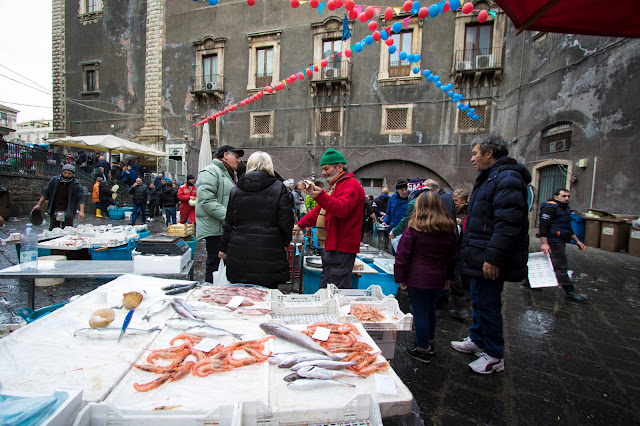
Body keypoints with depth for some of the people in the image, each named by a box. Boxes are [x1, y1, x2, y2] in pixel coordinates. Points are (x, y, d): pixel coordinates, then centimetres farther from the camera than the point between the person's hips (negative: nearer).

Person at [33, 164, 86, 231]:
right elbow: (46, 193, 14)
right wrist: (39, 204, 11)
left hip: (67, 213, -3)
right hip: (54, 212, 3)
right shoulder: (54, 181, 4)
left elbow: (80, 198, -11)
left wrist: (81, 211, -23)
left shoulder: (76, 185, -5)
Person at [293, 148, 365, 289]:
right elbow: (319, 210, 30)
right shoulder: (334, 186, 24)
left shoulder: (351, 184, -9)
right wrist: (301, 224, 24)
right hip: (330, 246, 10)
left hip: (340, 249, -10)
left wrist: (320, 196, -41)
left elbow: (342, 209, -28)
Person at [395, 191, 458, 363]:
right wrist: (448, 277, 21)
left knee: (420, 312, 6)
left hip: (417, 278, -5)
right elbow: (453, 256, 12)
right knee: (431, 309, 21)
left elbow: (402, 255, -10)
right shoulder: (449, 229, 3)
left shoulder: (413, 229, -11)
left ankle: (423, 350, 18)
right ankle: (430, 343, 37)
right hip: (438, 279, 5)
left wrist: (400, 278, -3)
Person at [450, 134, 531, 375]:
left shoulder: (507, 178, -17)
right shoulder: (489, 178, 17)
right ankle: (477, 340, 38)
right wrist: (470, 251, 23)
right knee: (478, 300, 21)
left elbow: (508, 223, -26)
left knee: (488, 304, 1)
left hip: (491, 262, -11)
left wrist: (493, 257, -28)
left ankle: (494, 356, 18)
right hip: (481, 257, 11)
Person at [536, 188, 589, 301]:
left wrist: (577, 240, 26)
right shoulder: (550, 208, -14)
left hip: (560, 242, 11)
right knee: (560, 267, -4)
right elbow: (543, 226, -21)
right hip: (553, 242, -11)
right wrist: (544, 243, -27)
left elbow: (568, 228, 29)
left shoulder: (565, 209, 19)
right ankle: (570, 292, 2)